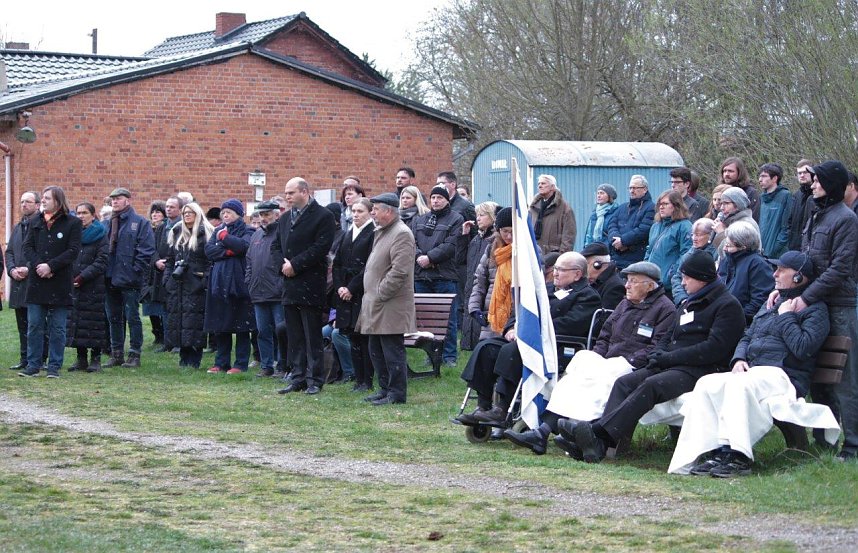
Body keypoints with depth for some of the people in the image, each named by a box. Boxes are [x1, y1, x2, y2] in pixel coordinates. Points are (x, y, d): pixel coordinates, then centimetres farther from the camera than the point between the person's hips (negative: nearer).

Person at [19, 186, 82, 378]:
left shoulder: (72, 223, -2)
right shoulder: (35, 223, 11)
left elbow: (73, 251, -9)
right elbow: (27, 247, 5)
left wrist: (50, 266, -16)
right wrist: (38, 265, -13)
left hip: (60, 284, -4)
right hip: (37, 282, 4)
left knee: (57, 327, 2)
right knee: (34, 326, 5)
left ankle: (54, 367, 7)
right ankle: (33, 366, 10)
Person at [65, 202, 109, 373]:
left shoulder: (100, 236, 0)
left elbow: (101, 262, -9)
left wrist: (83, 276, -16)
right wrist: (69, 277, -3)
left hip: (93, 286, -5)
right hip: (74, 286, 5)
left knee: (94, 322, -3)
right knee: (76, 320, 4)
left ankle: (95, 359, 3)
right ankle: (81, 359, 11)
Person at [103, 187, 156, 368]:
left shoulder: (140, 223, -4)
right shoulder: (109, 223, 14)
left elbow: (146, 250, -10)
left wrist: (135, 271, -15)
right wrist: (105, 272, 5)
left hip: (130, 280, -6)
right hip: (111, 279, 6)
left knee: (132, 317, -2)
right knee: (114, 318, 11)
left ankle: (135, 354, 3)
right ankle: (116, 354, 18)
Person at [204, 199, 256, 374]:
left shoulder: (246, 232, 1)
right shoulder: (218, 231, 17)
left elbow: (242, 246, -19)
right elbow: (208, 250, 3)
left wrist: (224, 237, -6)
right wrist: (227, 251, -11)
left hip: (238, 283, -5)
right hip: (219, 281, 5)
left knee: (241, 326, -2)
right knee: (220, 327, 6)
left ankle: (241, 364, 2)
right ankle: (221, 363, 13)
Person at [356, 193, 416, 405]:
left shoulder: (401, 234, -14)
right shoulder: (381, 232, 18)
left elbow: (399, 271, -22)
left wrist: (379, 294, -18)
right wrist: (371, 296, 16)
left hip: (391, 307, -10)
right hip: (376, 307, 10)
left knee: (392, 351, -6)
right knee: (376, 351, 14)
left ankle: (397, 393, 0)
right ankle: (385, 389, 23)